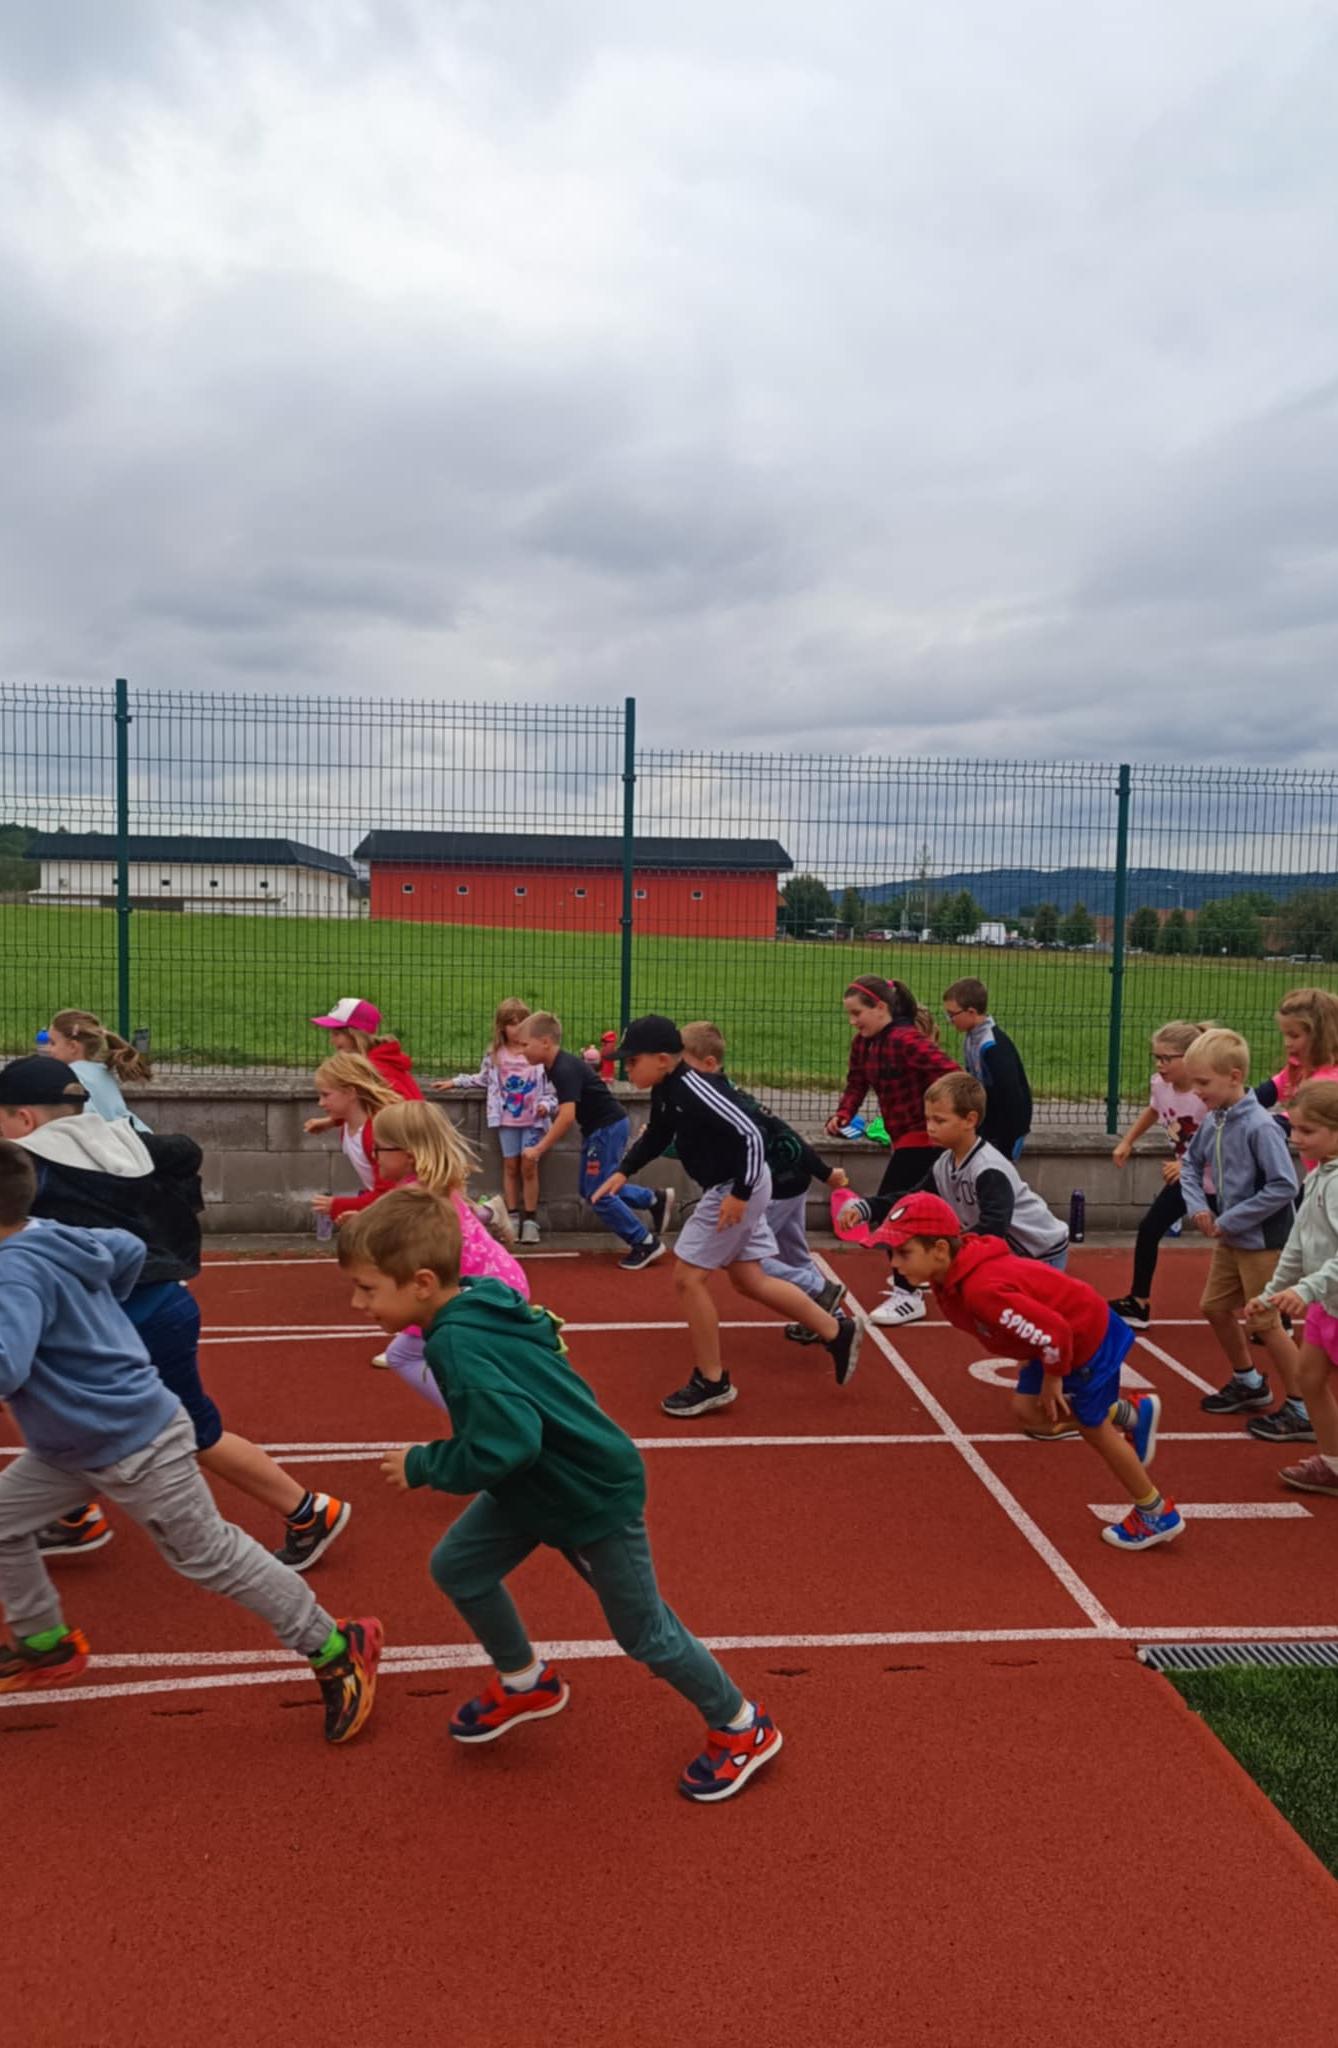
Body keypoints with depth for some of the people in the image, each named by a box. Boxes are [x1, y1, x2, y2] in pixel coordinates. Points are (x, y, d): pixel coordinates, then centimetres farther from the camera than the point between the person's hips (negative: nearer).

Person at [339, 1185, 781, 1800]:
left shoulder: (459, 1344, -34)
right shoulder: (482, 1298, -7)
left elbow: (505, 1445, -40)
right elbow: (540, 1330, 10)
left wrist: (421, 1465, -24)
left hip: (596, 1499, -9)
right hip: (537, 1484, 9)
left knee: (644, 1631, 8)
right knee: (457, 1566, 13)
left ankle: (742, 1728, 30)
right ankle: (526, 1682, 35)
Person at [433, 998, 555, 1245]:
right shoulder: (495, 1055, 3)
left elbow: (551, 1087, -2)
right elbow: (483, 1079, 18)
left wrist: (546, 1104, -18)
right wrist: (454, 1082, 16)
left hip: (532, 1120, -2)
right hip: (506, 1120, 2)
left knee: (529, 1166, -3)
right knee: (510, 1165, 6)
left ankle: (530, 1220, 5)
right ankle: (512, 1218, 13)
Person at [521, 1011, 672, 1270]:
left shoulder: (565, 1070, -25)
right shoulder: (556, 1067, 6)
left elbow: (567, 1117, -33)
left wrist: (539, 1150, -29)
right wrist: (546, 1141, 13)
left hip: (608, 1127, -10)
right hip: (597, 1128, 10)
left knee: (597, 1193, -6)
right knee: (592, 1188, 16)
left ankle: (647, 1243, 4)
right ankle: (655, 1199, 25)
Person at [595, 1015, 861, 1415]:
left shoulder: (693, 1087, -26)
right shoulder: (666, 1089, 4)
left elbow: (749, 1134, -29)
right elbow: (657, 1136, 22)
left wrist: (740, 1193, -25)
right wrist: (624, 1171, 12)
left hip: (737, 1187, -10)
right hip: (729, 1186, 10)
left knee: (688, 1277, -3)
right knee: (748, 1279, 16)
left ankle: (711, 1383, 9)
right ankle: (836, 1331, 26)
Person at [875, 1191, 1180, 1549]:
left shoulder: (982, 1290, -39)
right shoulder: (950, 1276, -9)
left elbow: (1054, 1332, -35)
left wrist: (1052, 1379, -17)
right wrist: (1032, 1361, 15)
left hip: (1089, 1334, -9)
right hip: (1064, 1332, 9)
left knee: (1092, 1426, 8)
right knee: (1027, 1410, 13)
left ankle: (1158, 1514, 29)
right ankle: (1131, 1415, 29)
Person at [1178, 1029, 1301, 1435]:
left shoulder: (1260, 1125, -23)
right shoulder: (1213, 1121, 0)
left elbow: (1284, 1186, -25)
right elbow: (1191, 1164, 15)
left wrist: (1230, 1220, -20)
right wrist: (1197, 1205, -3)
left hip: (1261, 1240, -8)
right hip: (1229, 1238, 8)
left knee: (1263, 1322, -2)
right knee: (1215, 1307, 18)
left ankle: (1303, 1411, 13)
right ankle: (1248, 1384, 38)